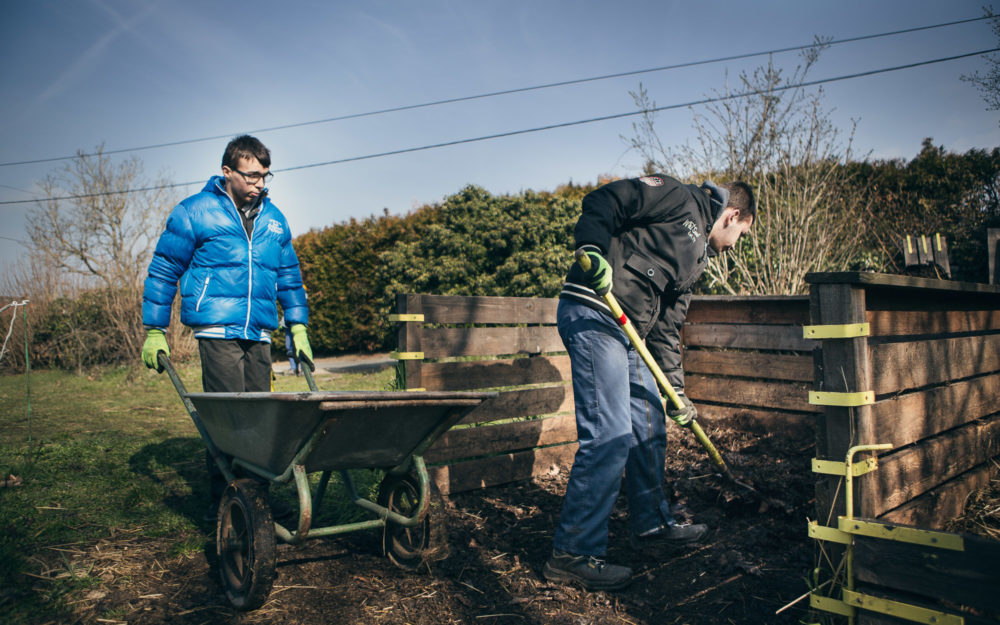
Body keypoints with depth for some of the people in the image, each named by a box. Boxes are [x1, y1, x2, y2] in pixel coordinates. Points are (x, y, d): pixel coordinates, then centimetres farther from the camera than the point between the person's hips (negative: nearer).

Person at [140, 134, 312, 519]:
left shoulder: (274, 219, 15)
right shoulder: (194, 213, 1)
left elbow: (289, 277, 23)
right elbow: (163, 271, 4)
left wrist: (298, 328, 17)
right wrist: (154, 332, 2)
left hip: (260, 333, 5)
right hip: (217, 328, -5)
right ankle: (223, 499, 1)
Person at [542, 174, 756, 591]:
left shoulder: (698, 258, 26)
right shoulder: (681, 199, 1)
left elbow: (668, 326, 25)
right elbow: (603, 200, -10)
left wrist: (676, 389, 23)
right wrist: (592, 250, -27)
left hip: (629, 332, 10)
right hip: (593, 316, -10)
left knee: (649, 428, 17)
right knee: (609, 436, -13)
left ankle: (652, 524, 34)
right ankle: (572, 553, -4)